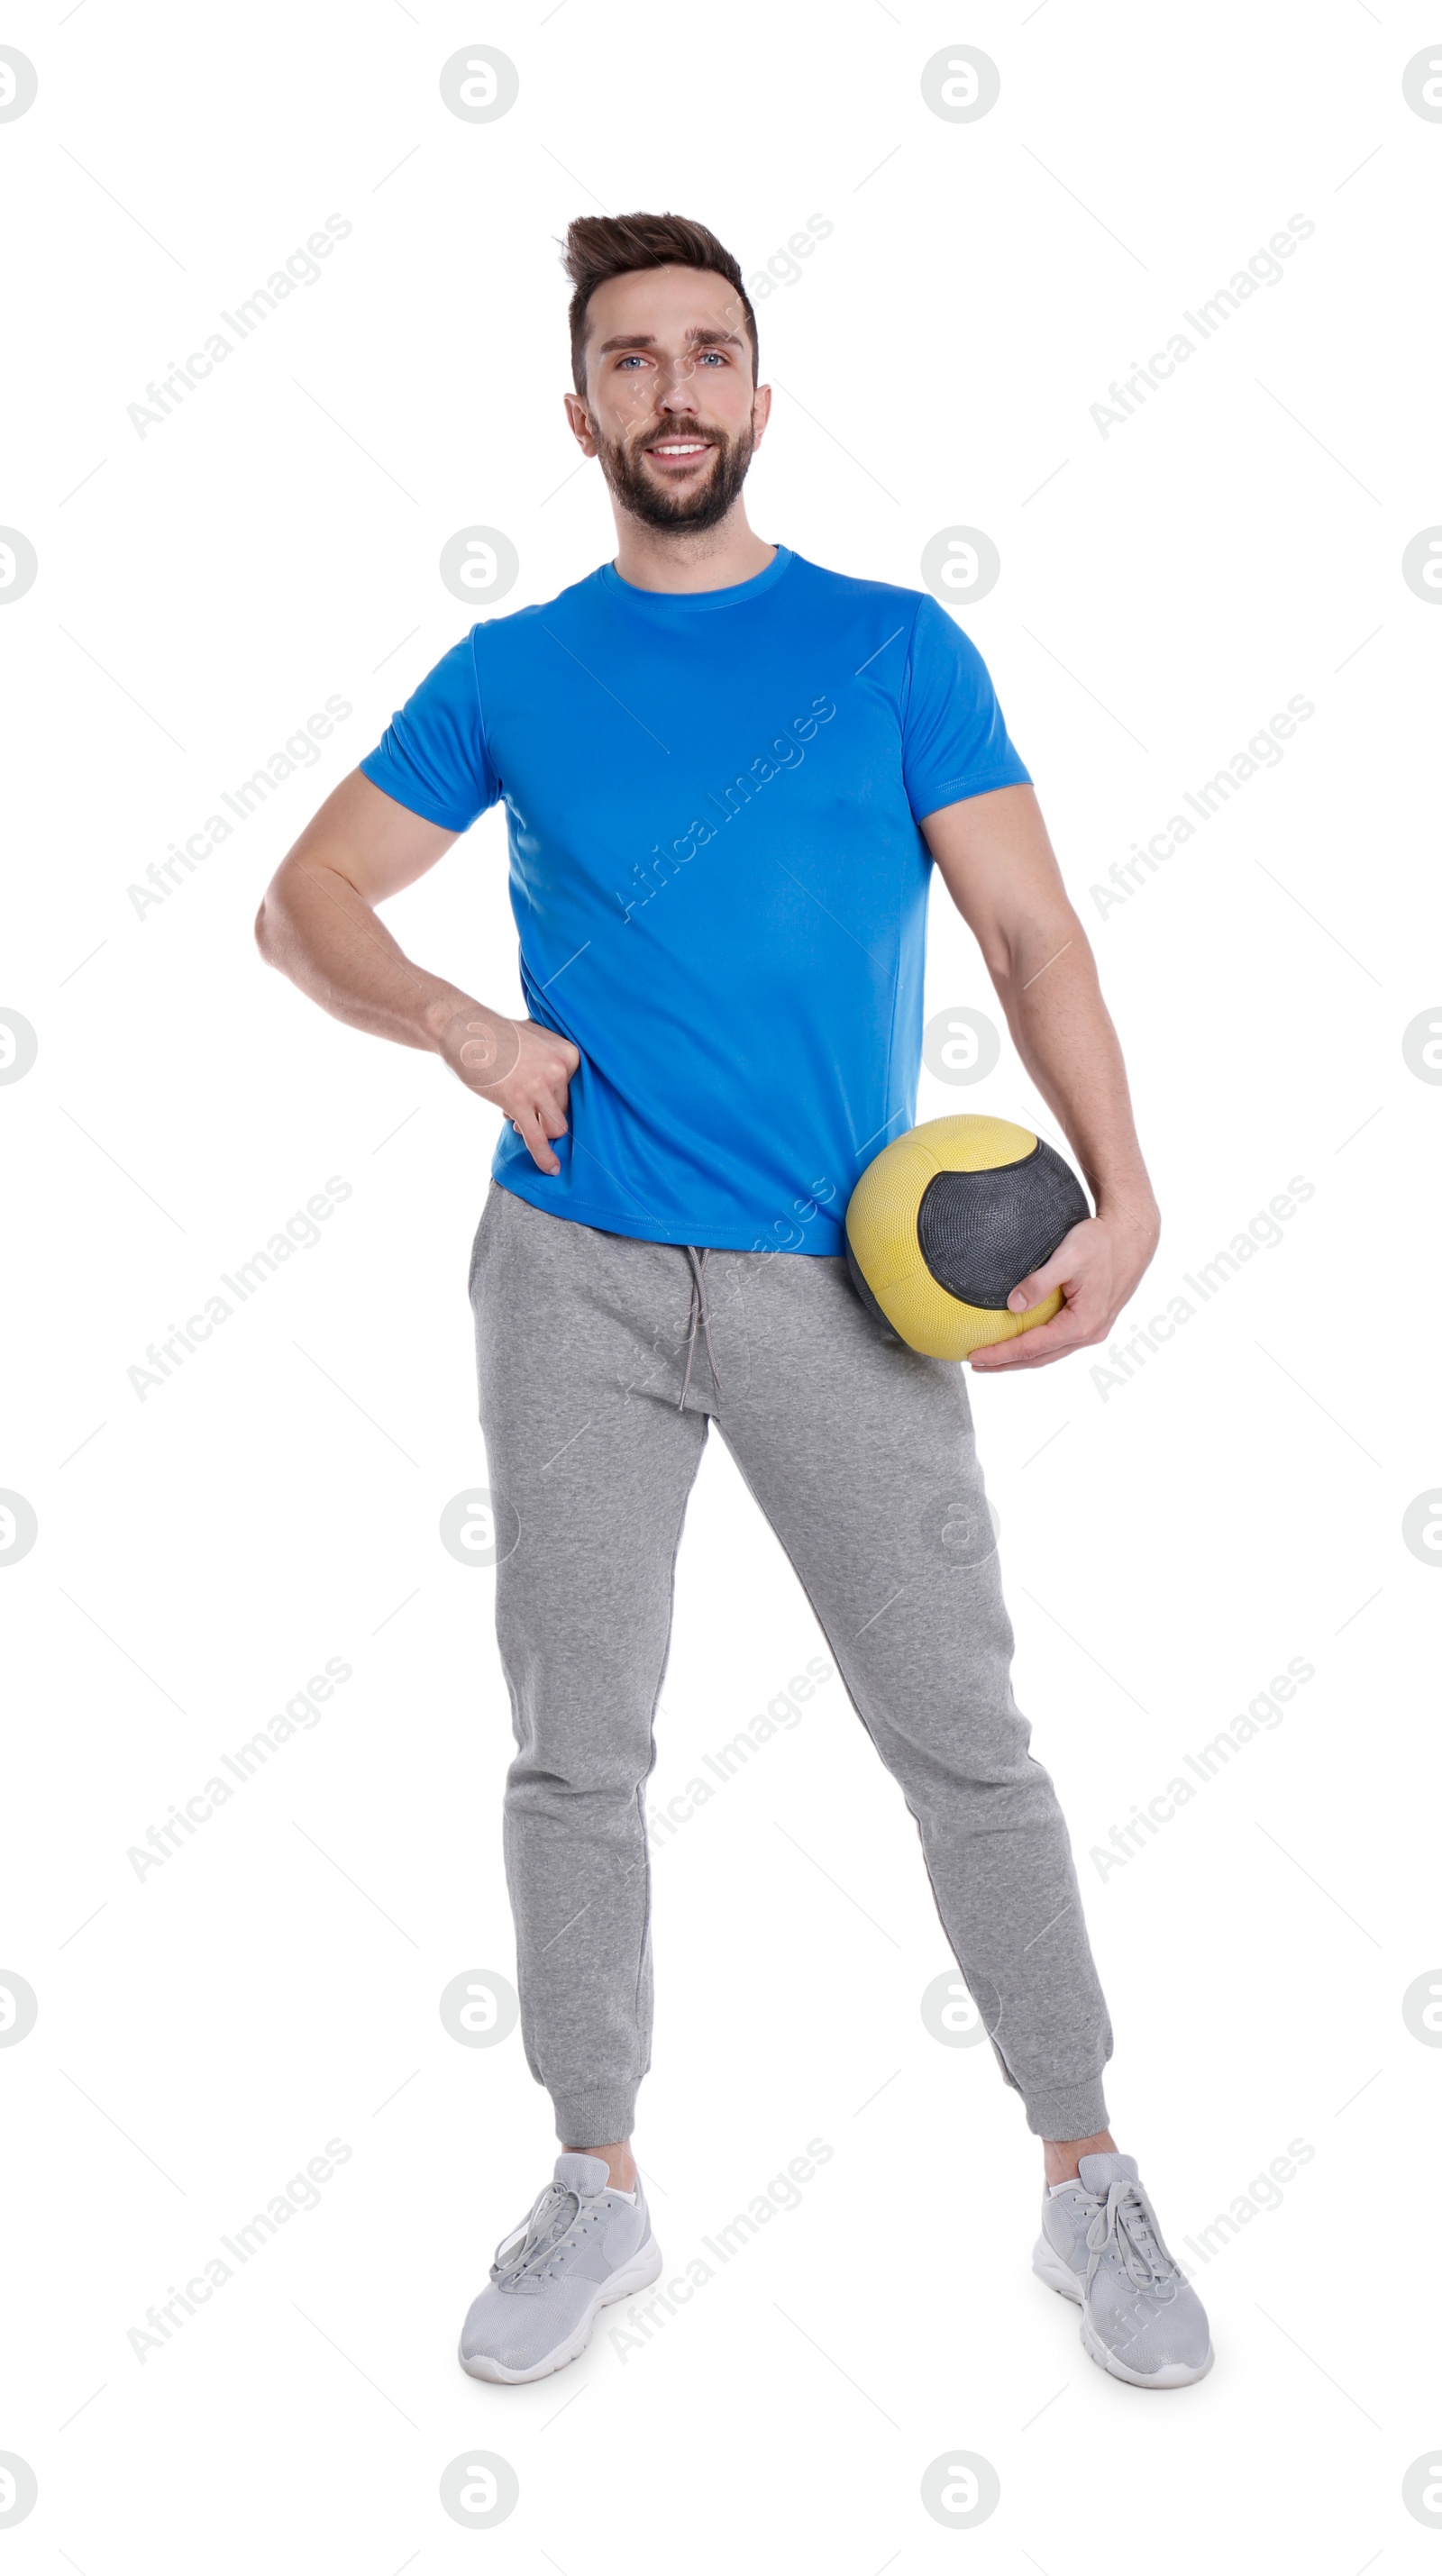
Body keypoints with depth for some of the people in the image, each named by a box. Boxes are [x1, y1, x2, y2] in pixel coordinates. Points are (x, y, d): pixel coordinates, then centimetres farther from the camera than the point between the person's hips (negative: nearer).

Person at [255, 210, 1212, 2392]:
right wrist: (460, 1025, -8)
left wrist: (1123, 1192, -15)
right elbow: (304, 906, 12)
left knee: (967, 1742, 2)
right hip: (574, 1275, 2)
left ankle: (1088, 2179, 20)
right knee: (576, 1754, 8)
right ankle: (598, 2189, 25)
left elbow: (1031, 929, -1)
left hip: (842, 1282, -1)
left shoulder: (894, 647, 5)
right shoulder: (511, 675, 9)